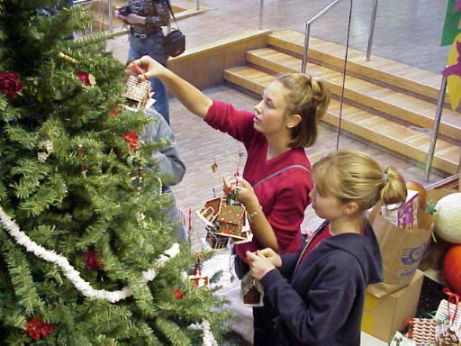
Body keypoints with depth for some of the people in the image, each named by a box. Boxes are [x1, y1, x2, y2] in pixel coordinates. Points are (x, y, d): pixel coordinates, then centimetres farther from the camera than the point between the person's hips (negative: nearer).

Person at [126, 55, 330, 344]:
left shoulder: (295, 178, -36)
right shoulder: (258, 132, -19)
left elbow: (276, 245, -26)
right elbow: (208, 108, -19)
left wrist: (251, 204, -40)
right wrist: (164, 74, -31)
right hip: (247, 253, 6)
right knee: (259, 321, 33)